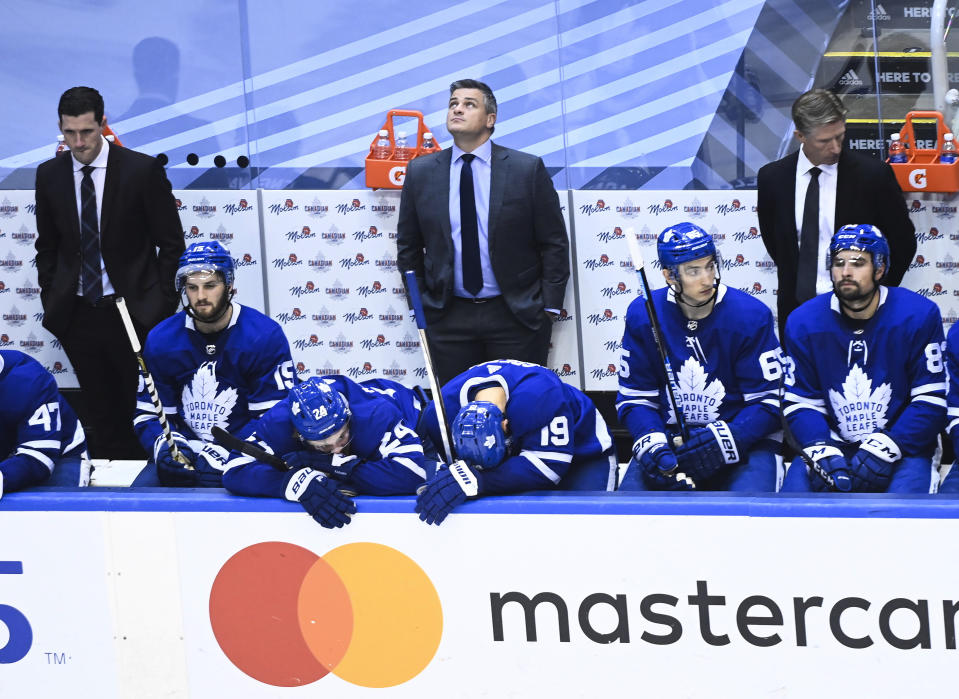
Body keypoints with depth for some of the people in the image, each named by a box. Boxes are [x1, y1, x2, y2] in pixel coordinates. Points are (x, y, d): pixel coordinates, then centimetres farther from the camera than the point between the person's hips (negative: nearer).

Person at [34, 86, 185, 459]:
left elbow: (171, 243, -4)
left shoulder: (142, 169, -9)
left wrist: (161, 301, -7)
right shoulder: (49, 175, 2)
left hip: (132, 311, -3)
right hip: (77, 313, 3)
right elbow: (47, 246, 14)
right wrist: (50, 299, 8)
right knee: (101, 417, 9)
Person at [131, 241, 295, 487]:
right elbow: (147, 413, 9)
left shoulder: (266, 336, -9)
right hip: (185, 453, 3)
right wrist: (162, 445, -14)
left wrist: (227, 455, -22)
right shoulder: (160, 340, 3)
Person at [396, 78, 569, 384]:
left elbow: (554, 242, 0)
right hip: (448, 318, 2)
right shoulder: (421, 172, 4)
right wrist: (418, 303, 7)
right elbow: (408, 244, 11)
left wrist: (550, 306, -4)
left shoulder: (527, 169, -3)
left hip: (516, 314, -2)